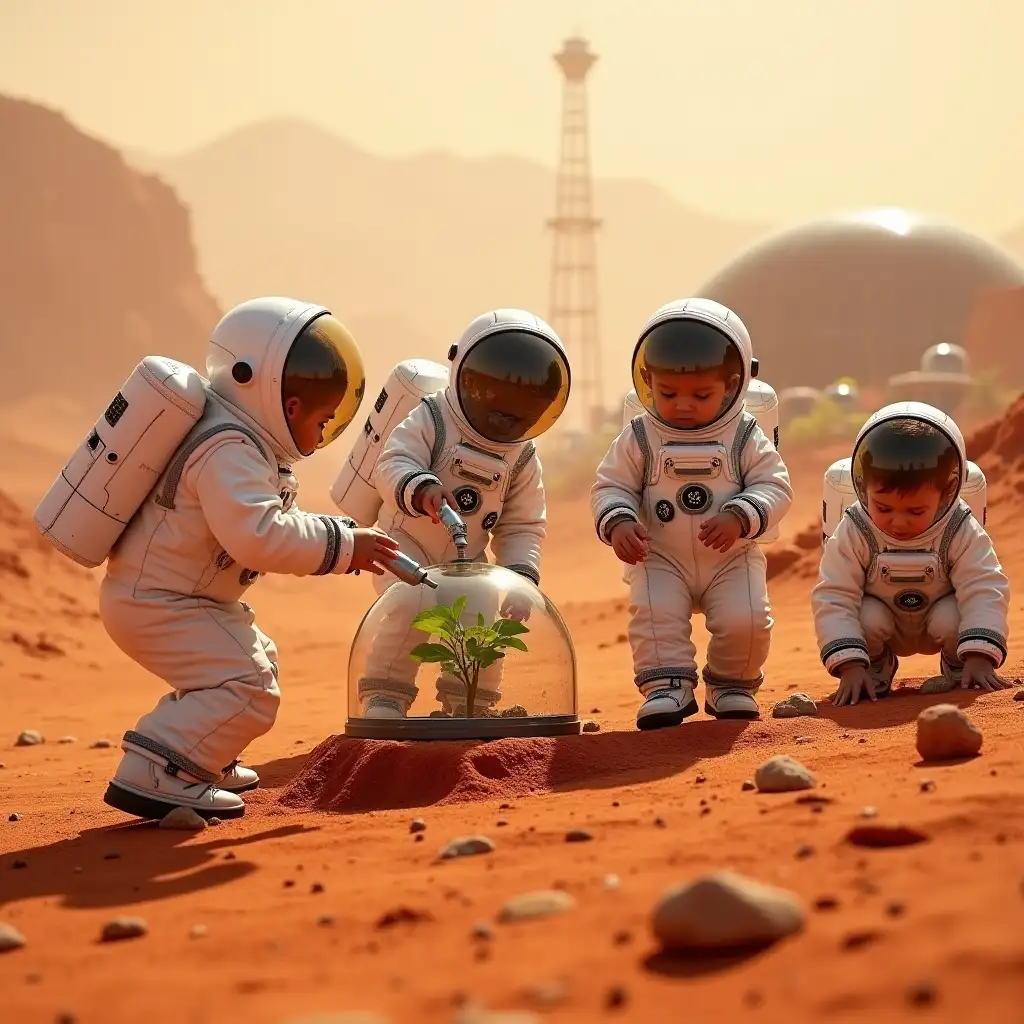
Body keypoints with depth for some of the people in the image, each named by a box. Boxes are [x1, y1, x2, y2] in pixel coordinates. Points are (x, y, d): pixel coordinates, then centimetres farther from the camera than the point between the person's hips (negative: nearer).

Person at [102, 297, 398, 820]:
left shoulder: (245, 442, 11)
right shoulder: (229, 451, -24)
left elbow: (276, 523, 18)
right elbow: (257, 535, -36)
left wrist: (342, 540, 6)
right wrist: (341, 545, -28)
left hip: (168, 596, 11)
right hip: (154, 604, -11)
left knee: (256, 657, 27)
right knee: (248, 689, -21)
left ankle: (202, 759, 35)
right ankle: (152, 774, -23)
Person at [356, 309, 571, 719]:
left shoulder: (523, 460, -1)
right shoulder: (429, 422, -15)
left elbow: (523, 525, 4)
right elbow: (393, 464, -28)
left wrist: (521, 574, -11)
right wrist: (420, 488, -50)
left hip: (467, 561, 4)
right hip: (407, 547, -4)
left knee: (484, 619, -13)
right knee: (411, 607, -28)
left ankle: (467, 705, 6)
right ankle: (384, 696, -15)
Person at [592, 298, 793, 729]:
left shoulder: (745, 438, -5)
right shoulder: (639, 439, -4)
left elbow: (775, 486, -8)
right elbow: (611, 486, 0)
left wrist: (739, 517, -26)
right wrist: (618, 522, -21)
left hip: (732, 559, 0)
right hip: (660, 560, 0)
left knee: (746, 620, -15)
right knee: (654, 614, -22)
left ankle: (733, 685, 10)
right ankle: (666, 686, -8)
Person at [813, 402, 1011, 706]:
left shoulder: (962, 533, -27)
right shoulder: (853, 533, -27)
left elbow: (985, 592, -30)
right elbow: (833, 600, -28)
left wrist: (979, 658, -44)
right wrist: (850, 666, -40)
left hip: (940, 615, 0)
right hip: (883, 619, 0)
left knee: (951, 619, -32)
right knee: (867, 619, -31)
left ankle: (957, 669, 2)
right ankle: (876, 672, 2)